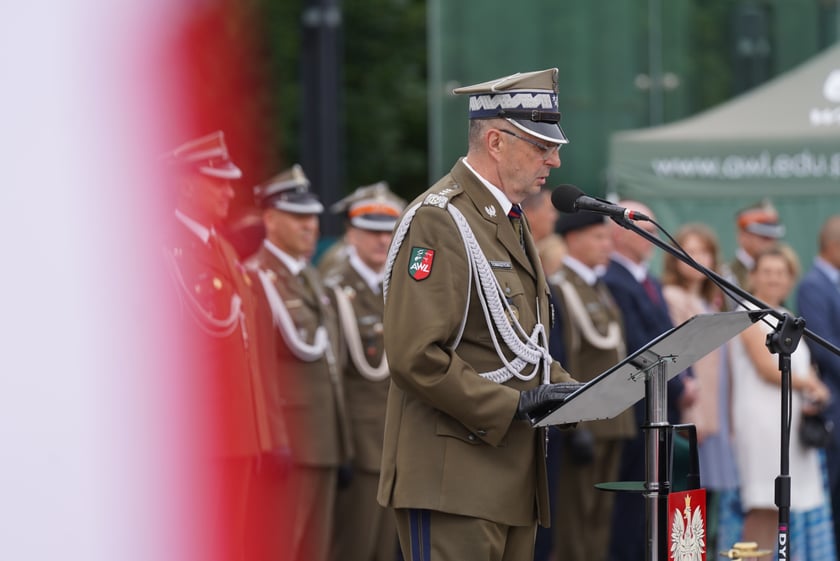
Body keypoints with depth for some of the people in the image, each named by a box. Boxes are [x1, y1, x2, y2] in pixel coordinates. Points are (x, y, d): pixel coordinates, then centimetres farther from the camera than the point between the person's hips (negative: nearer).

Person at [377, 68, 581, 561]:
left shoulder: (511, 222, 20)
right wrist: (512, 405, -19)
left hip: (513, 478, 10)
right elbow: (416, 355, -20)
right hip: (454, 481, -10)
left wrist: (568, 390, 7)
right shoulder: (439, 220, -12)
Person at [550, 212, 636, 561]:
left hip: (612, 423, 9)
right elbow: (558, 361, -17)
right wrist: (573, 426, -20)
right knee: (575, 512, -6)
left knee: (600, 511, 10)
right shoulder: (559, 290, -11)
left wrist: (623, 419, 16)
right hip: (583, 424, -9)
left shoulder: (601, 289, 18)